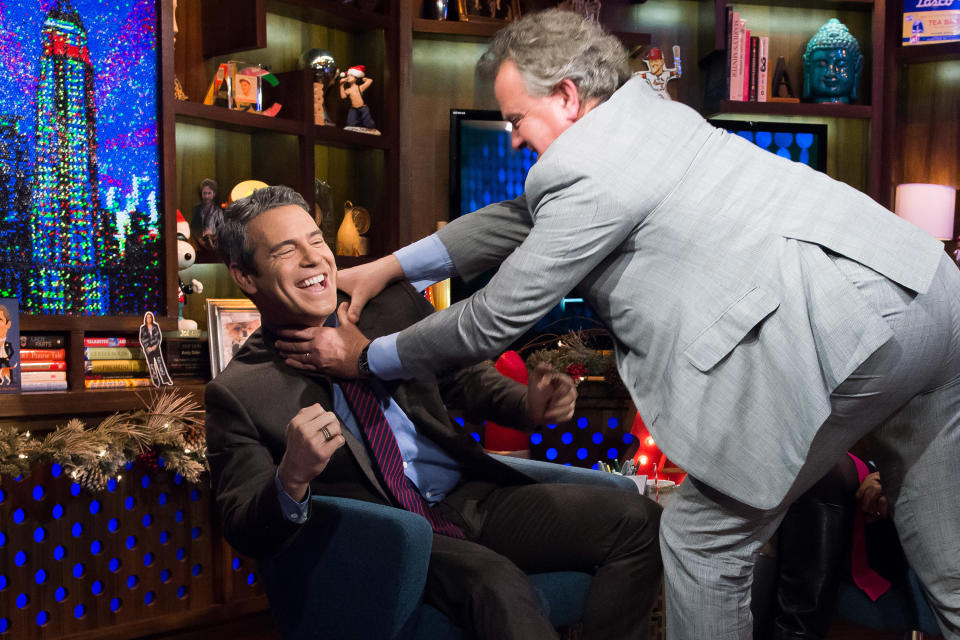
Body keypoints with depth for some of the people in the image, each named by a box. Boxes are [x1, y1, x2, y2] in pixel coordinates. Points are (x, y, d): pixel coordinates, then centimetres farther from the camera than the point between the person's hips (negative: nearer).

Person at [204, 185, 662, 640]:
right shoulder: (238, 392, -2)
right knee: (493, 579, -36)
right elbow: (243, 531, -5)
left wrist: (528, 405, -1)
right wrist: (292, 478, -28)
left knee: (637, 519, -11)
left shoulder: (392, 303, 8)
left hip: (470, 498, 5)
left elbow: (463, 376, 21)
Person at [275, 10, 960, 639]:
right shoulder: (645, 115, 20)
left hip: (847, 328, -10)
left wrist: (367, 356, 12)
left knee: (704, 537, 4)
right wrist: (387, 266, 27)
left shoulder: (587, 169, -9)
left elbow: (496, 320, -2)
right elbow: (521, 219, 27)